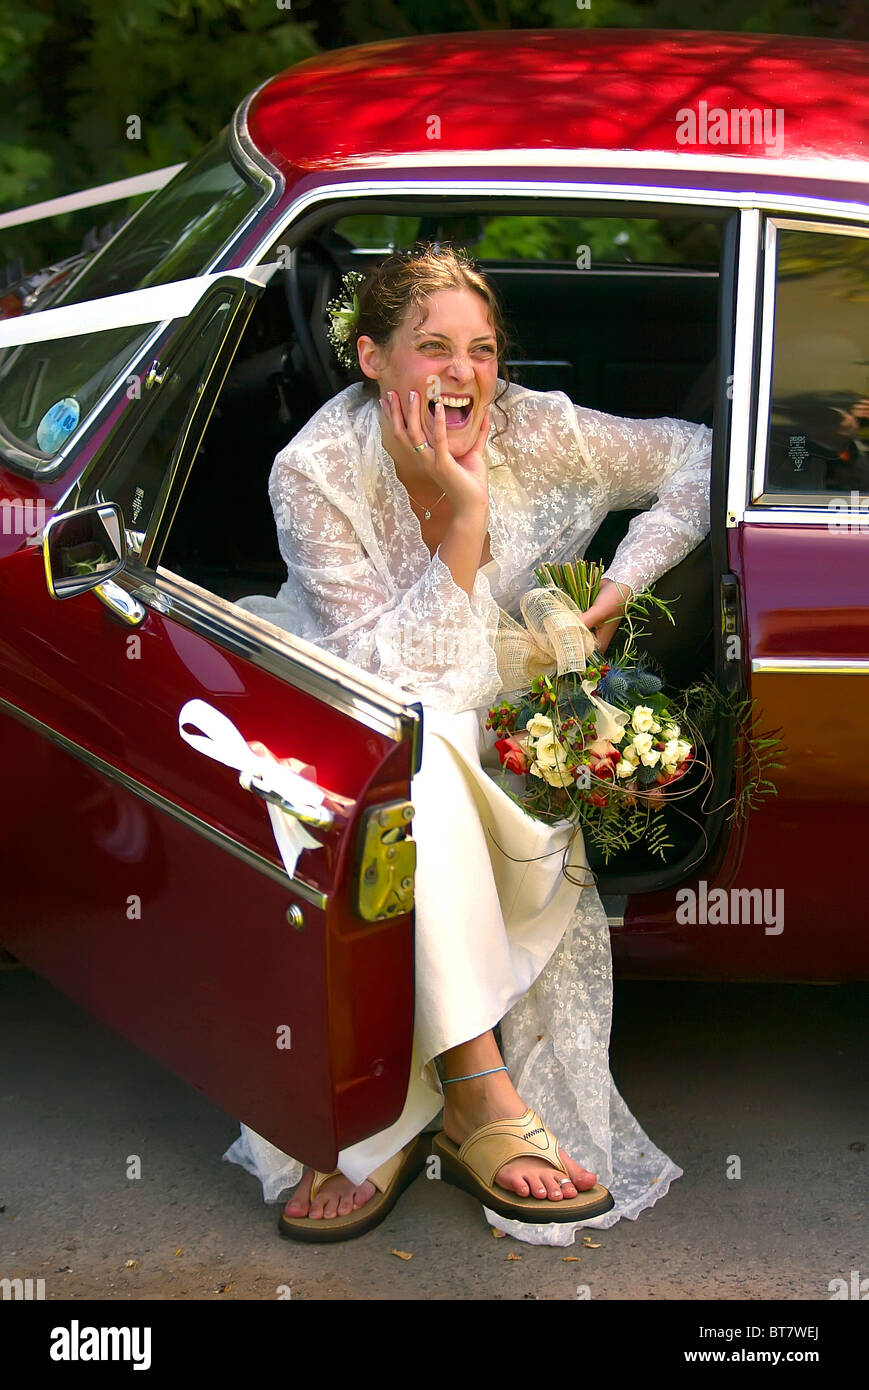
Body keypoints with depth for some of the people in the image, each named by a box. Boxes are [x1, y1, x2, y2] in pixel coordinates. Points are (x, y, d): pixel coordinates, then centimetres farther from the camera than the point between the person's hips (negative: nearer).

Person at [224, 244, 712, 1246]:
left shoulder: (531, 431, -12)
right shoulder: (314, 474, -18)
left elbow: (697, 459, -2)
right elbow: (396, 673, -20)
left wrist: (616, 593, -10)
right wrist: (466, 516, -28)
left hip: (493, 721, 2)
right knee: (413, 768, -36)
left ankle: (377, 1124, -18)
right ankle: (481, 1097, -34)